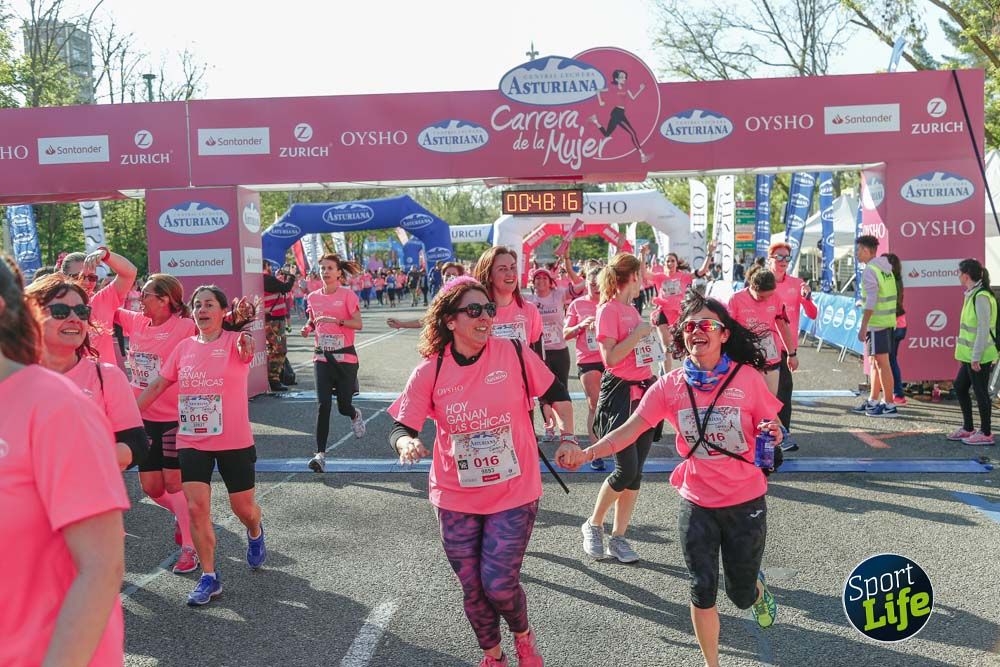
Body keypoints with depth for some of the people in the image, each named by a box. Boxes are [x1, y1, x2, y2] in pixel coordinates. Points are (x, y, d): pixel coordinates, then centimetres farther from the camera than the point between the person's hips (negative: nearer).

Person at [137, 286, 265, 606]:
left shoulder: (234, 341, -8)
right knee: (196, 507, -7)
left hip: (234, 441, -3)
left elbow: (246, 351, -33)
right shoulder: (184, 347, 5)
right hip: (192, 441, 3)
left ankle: (255, 533, 46)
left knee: (243, 507, 10)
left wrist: (244, 324, -54)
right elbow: (158, 385, 11)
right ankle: (209, 577, 6)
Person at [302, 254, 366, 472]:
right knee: (324, 404, -10)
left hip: (345, 357, -2)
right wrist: (308, 327, 1)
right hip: (322, 357, 2)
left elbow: (358, 324, -11)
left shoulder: (347, 295, -5)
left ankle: (355, 415, 44)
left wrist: (337, 320, -23)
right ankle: (320, 454, -9)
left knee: (344, 406, 5)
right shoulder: (313, 297, 7)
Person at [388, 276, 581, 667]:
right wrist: (406, 443, -28)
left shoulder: (513, 354, -11)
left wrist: (567, 436, -4)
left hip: (514, 493, -1)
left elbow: (556, 393, 4)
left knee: (499, 584, -4)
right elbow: (401, 427, -7)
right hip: (456, 500, 2)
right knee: (473, 589, 13)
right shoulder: (429, 373, -9)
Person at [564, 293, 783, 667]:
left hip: (746, 502, -1)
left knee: (741, 594, 14)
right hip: (697, 503, 1)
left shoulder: (746, 377, -12)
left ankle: (757, 588, 52)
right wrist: (588, 453, -28)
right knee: (702, 592, 5)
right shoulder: (670, 386, -7)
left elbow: (773, 430, -1)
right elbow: (631, 429, -13)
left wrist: (774, 435, -26)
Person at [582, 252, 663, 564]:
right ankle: (593, 525, 11)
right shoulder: (609, 309, -9)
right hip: (619, 393, -8)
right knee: (626, 470, -10)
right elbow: (610, 357, -18)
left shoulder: (633, 310, 15)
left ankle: (618, 537, 13)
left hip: (643, 392, 8)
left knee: (636, 471, 5)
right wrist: (639, 333, -15)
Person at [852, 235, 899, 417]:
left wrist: (863, 327, -19)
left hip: (876, 322, -10)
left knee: (882, 363, -5)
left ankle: (889, 405, -2)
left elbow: (871, 302, -19)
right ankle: (872, 402, 24)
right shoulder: (885, 268, 15)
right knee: (875, 362, 16)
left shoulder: (870, 271, -14)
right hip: (886, 321, 10)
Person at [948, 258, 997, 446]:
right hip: (970, 355, 10)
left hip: (980, 357, -10)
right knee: (960, 387, 16)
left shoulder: (981, 297, -18)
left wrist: (976, 357, -20)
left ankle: (986, 434, 10)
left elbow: (983, 330, -21)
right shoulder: (972, 295, 13)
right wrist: (964, 353, 20)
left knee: (980, 392, -1)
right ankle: (967, 428, 26)